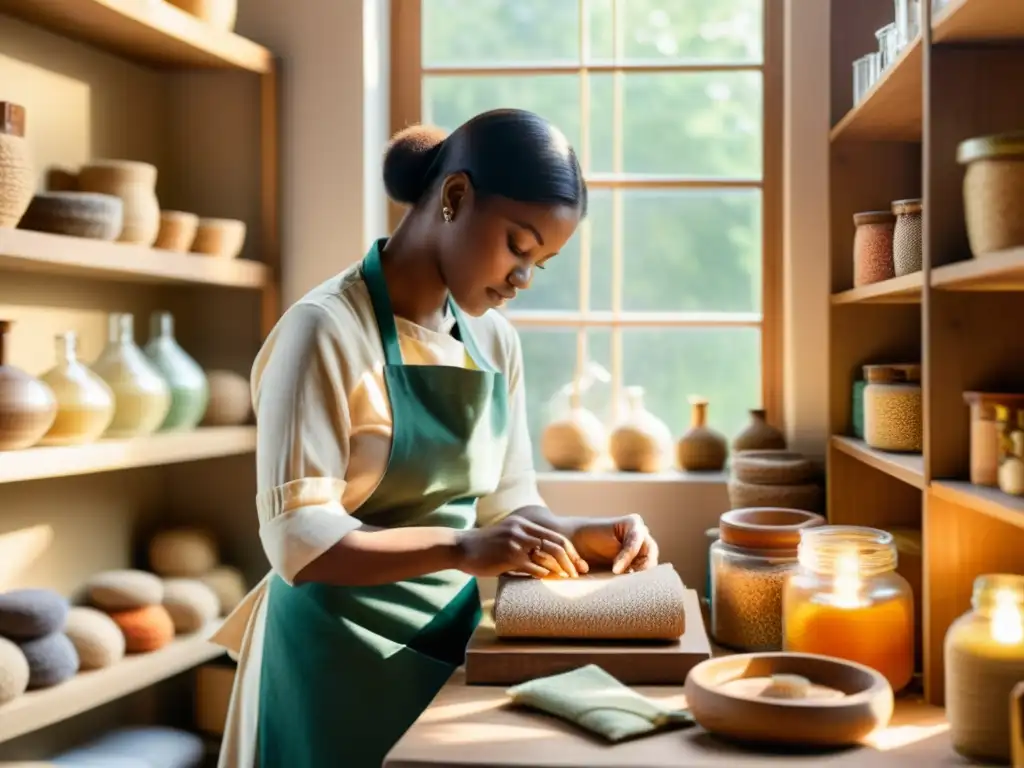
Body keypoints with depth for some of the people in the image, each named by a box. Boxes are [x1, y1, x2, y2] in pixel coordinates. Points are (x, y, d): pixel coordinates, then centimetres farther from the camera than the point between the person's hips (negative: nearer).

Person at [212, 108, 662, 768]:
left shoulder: (496, 341, 3)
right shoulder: (327, 329, -18)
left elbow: (506, 503, 9)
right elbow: (300, 541, -23)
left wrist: (584, 536, -10)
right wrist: (460, 549, -34)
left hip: (455, 638, 6)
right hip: (346, 661, -6)